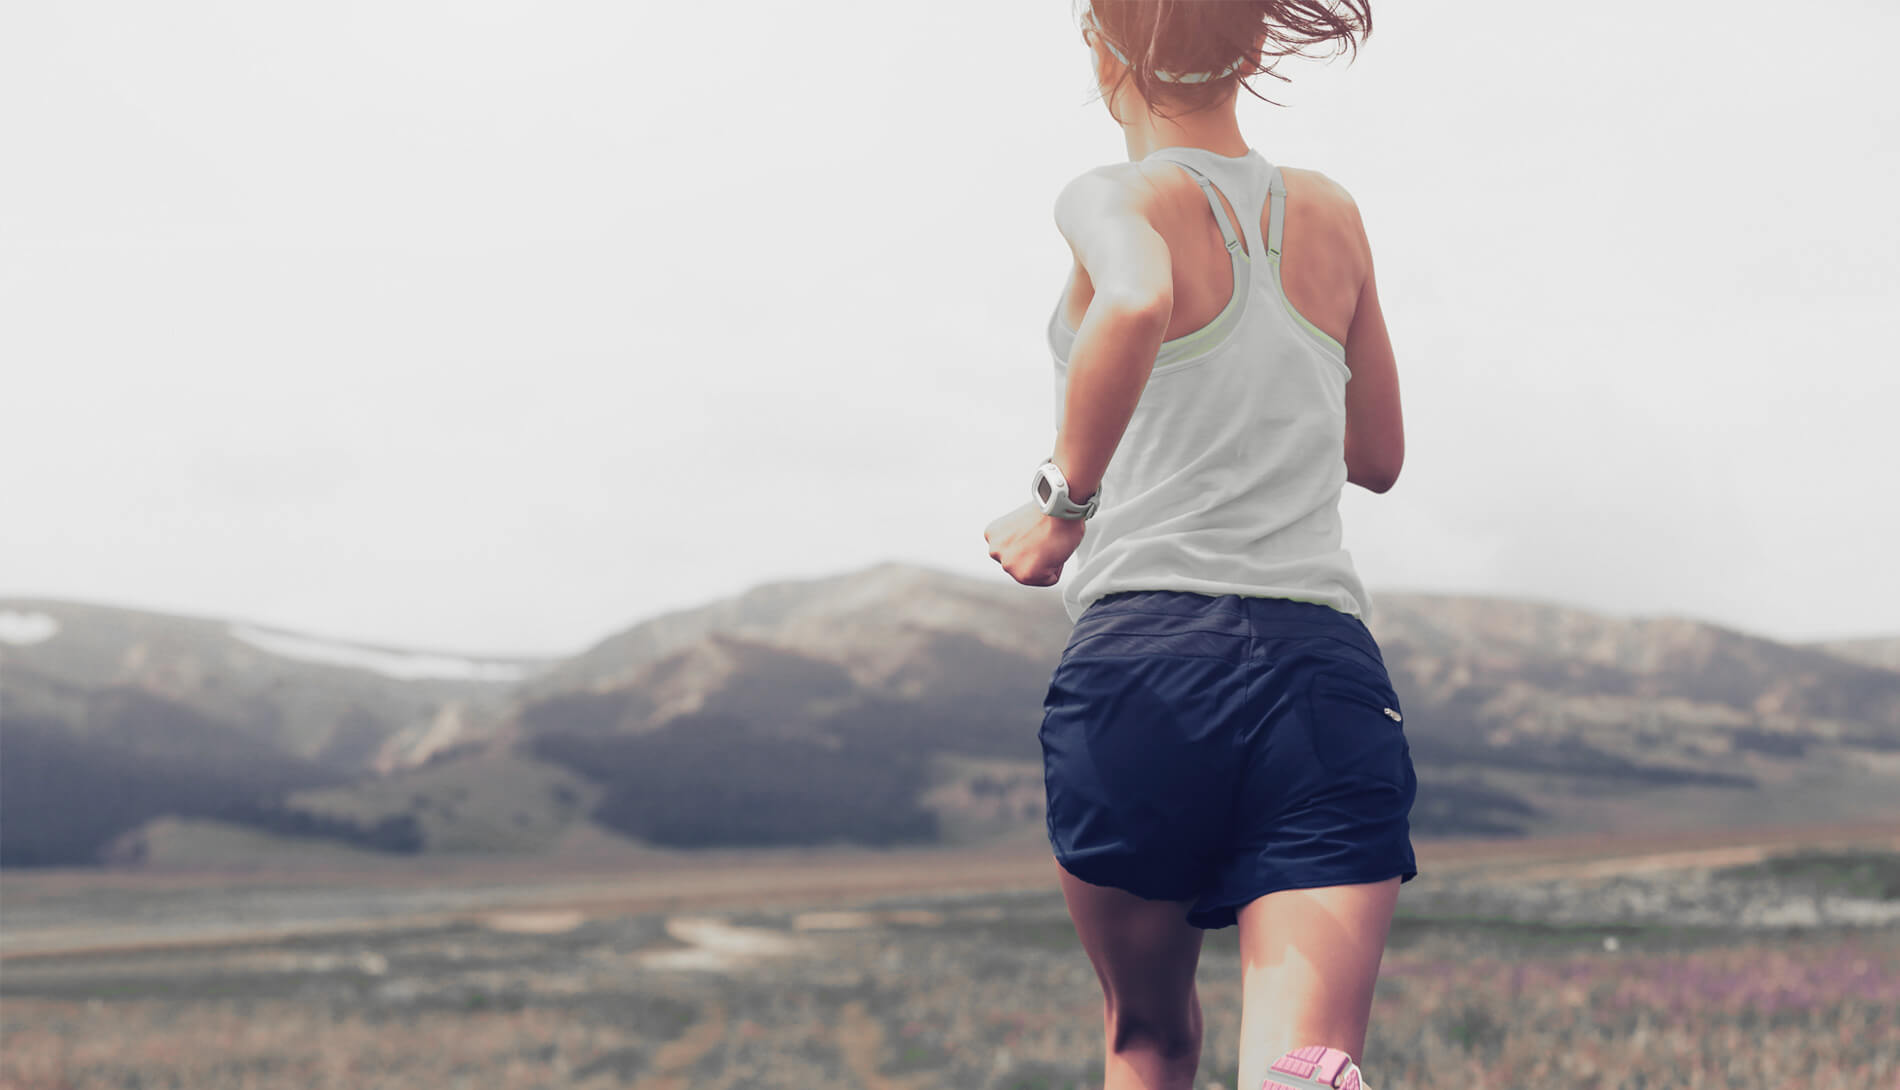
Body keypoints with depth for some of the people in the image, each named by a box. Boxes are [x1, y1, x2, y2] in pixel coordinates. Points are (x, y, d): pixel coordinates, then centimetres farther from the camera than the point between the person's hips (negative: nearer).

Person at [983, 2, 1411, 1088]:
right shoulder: (1332, 216, 17)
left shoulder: (1119, 200, 1)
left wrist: (1065, 501, -14)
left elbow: (1137, 302, -25)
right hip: (1331, 670, 3)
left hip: (1145, 655, -2)